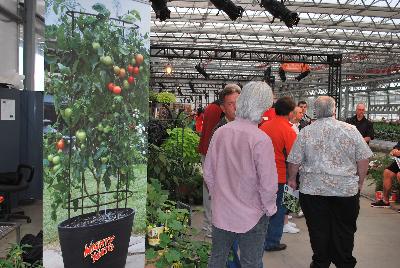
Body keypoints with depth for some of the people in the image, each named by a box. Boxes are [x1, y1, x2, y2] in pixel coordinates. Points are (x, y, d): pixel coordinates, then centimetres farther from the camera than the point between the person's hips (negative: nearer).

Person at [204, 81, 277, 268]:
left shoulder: (220, 133, -8)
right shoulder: (261, 140, -22)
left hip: (221, 212, 4)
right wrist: (269, 208, 0)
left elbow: (208, 172, 1)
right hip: (252, 216, -4)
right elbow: (268, 182, -18)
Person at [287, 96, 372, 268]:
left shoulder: (305, 132, -5)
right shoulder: (350, 130, -5)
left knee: (318, 229, 12)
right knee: (344, 230, 15)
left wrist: (292, 179, 15)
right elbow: (363, 160, -2)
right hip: (347, 189, 0)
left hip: (313, 189, 0)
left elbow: (294, 161, -2)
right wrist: (359, 183, 12)